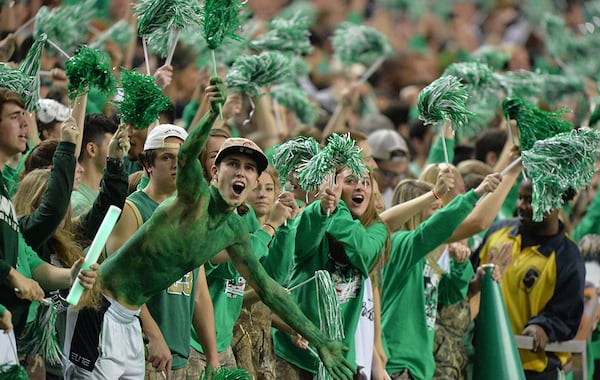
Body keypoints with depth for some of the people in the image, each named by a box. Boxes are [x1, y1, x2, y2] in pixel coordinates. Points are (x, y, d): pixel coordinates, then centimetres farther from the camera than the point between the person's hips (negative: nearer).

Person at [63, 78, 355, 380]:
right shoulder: (196, 196, -17)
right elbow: (185, 157, -41)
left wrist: (320, 342, 16)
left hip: (128, 318, 9)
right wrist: (213, 114, -61)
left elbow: (266, 287, 16)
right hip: (101, 305, -9)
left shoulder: (234, 231, 6)